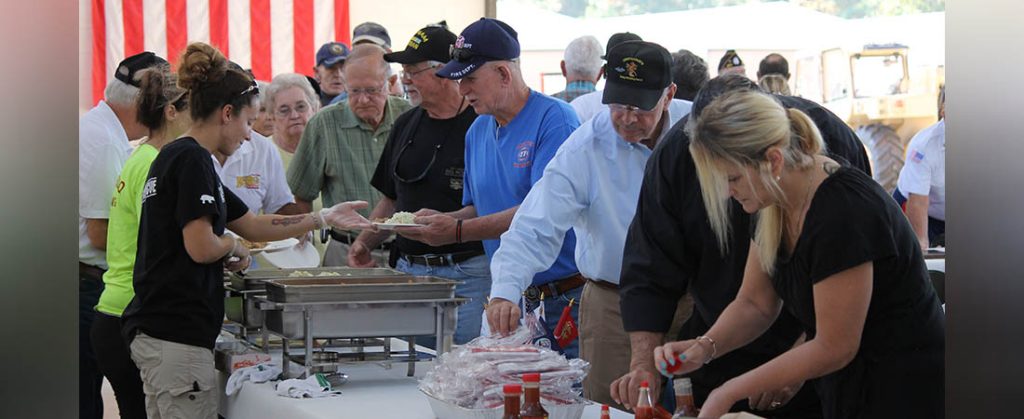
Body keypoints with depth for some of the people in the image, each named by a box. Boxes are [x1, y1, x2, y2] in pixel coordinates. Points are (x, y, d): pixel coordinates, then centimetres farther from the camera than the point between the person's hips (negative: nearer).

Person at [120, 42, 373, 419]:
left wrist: (326, 218, 22)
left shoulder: (176, 156, 18)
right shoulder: (192, 159, -13)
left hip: (153, 330, 10)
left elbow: (253, 225, 24)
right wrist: (234, 249, 1)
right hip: (176, 332, -10)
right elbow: (201, 247, -20)